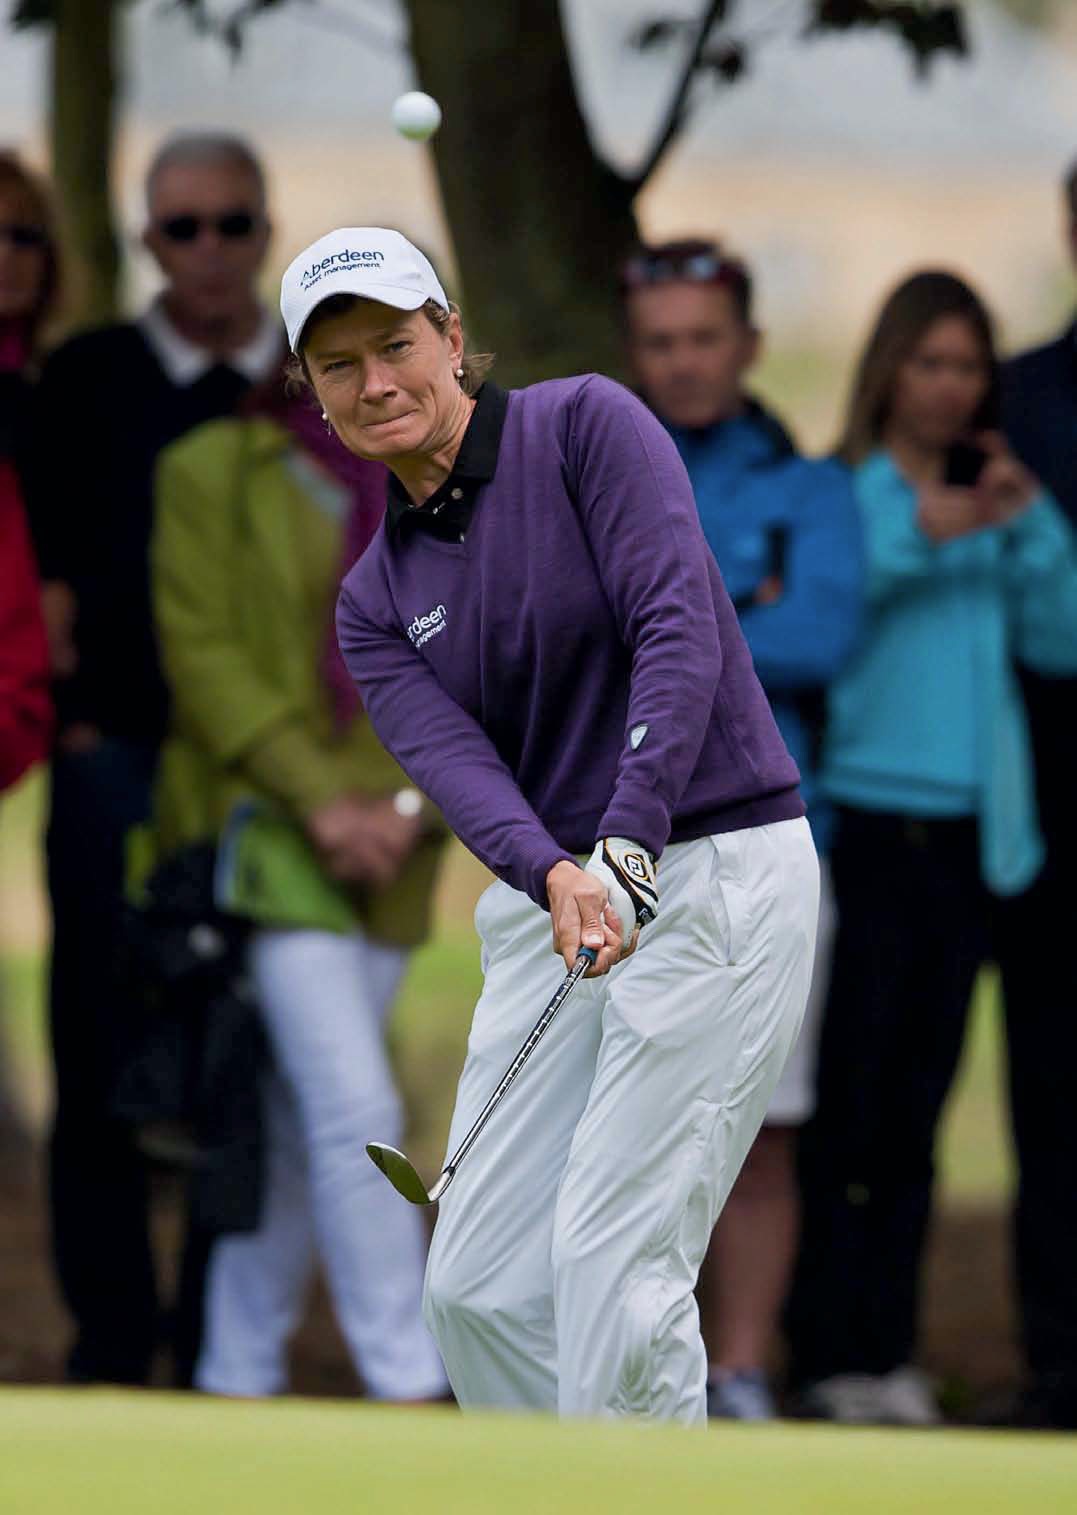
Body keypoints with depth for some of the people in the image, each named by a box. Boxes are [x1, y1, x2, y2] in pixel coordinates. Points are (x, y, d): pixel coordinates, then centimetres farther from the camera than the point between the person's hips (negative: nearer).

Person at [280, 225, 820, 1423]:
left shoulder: (584, 426, -5)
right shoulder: (376, 598, 11)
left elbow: (680, 627, -17)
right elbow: (451, 760, -7)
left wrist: (628, 848, -28)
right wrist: (556, 875, -29)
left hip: (715, 868, -7)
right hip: (546, 906, 7)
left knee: (612, 1261, -14)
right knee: (477, 1285, 2)